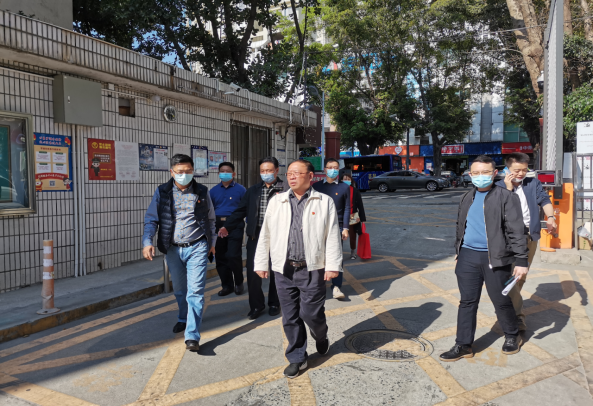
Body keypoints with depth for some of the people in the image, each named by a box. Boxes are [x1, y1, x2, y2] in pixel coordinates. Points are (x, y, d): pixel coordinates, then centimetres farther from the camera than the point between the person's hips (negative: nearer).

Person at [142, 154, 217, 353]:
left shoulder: (202, 192, 1)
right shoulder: (162, 192, 1)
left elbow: (211, 219, 11)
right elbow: (151, 219, 0)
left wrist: (212, 242, 13)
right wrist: (147, 242, -13)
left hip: (197, 248, -2)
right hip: (172, 249, 2)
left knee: (195, 291, -9)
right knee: (179, 290, 18)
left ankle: (192, 335, -5)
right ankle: (184, 319, 43)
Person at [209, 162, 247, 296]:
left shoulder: (240, 190, 2)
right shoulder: (213, 191, 12)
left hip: (235, 226, -4)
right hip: (218, 226, 4)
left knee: (234, 256, -10)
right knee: (220, 258, 8)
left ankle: (238, 283, 14)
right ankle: (227, 285, 23)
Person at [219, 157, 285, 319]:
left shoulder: (285, 189, -4)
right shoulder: (253, 190, 11)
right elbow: (241, 210, 10)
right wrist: (227, 226, 1)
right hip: (255, 235, 4)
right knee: (252, 271, 3)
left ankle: (274, 304, 29)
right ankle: (257, 305, 20)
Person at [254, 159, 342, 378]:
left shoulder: (325, 202, 2)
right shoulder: (276, 202, 9)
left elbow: (333, 236, 0)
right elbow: (265, 234, 11)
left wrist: (333, 265, -6)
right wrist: (261, 263, 9)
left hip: (312, 270, -3)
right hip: (284, 270, 3)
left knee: (311, 313, 0)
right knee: (290, 317, 9)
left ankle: (321, 338, 34)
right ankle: (297, 358, 26)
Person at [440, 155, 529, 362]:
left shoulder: (506, 197, -5)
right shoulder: (467, 198, 13)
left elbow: (516, 230, -9)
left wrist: (521, 260, -14)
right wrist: (458, 253, 21)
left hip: (494, 258, -5)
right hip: (468, 257, 5)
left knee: (501, 301, 10)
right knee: (467, 302, 9)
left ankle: (512, 336, 35)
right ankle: (463, 345, 18)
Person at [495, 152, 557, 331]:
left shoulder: (533, 184, 10)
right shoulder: (499, 186, 0)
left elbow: (544, 200, -3)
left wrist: (550, 217, -21)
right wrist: (508, 188, -18)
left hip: (530, 236, 4)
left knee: (521, 276, 15)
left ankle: (512, 305, 32)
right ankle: (518, 314, -8)